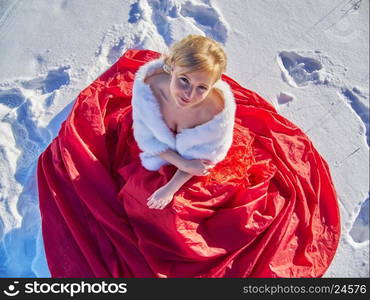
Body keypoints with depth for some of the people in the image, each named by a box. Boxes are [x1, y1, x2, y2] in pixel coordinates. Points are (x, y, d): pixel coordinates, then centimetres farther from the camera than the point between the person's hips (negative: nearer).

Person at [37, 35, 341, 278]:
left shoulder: (218, 110, -41)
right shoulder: (146, 81, -35)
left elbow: (202, 156, -21)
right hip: (158, 156, 3)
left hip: (199, 171, -2)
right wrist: (181, 162, -27)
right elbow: (145, 137, -19)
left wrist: (173, 188, -22)